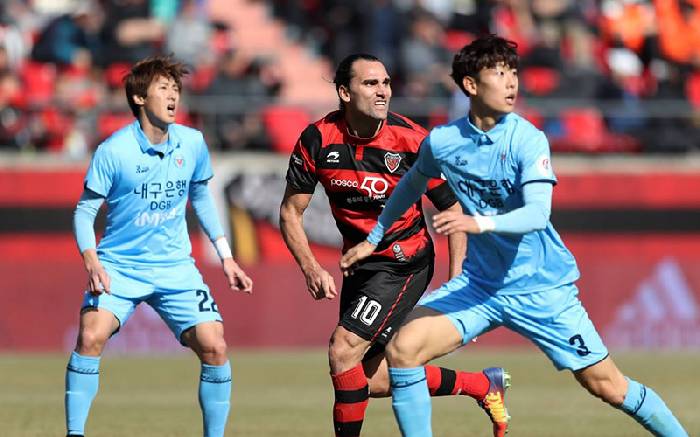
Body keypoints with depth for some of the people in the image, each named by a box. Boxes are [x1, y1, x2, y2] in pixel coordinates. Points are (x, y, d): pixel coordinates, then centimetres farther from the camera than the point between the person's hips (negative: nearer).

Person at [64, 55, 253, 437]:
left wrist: (225, 257, 13)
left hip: (175, 268, 3)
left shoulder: (192, 144, -1)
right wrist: (91, 260, -22)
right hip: (119, 265, -3)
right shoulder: (113, 151, -12)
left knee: (214, 347, -11)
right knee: (91, 336, -26)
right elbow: (85, 210, -6)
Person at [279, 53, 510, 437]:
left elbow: (453, 209, -7)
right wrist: (311, 269, -14)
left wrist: (455, 280, -14)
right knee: (371, 380, 7)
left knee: (343, 351, -20)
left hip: (404, 263, -5)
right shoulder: (318, 139, -10)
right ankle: (482, 385, 24)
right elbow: (290, 213, -1)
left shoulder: (411, 140, -17)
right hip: (359, 260, 5)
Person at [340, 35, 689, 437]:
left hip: (542, 287, -3)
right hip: (480, 282, 4)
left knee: (608, 387, -2)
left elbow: (538, 214, -28)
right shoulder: (442, 141, -4)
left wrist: (480, 223, -45)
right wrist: (373, 240, 25)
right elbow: (412, 185, 19)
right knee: (403, 348, -15)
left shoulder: (528, 140, -15)